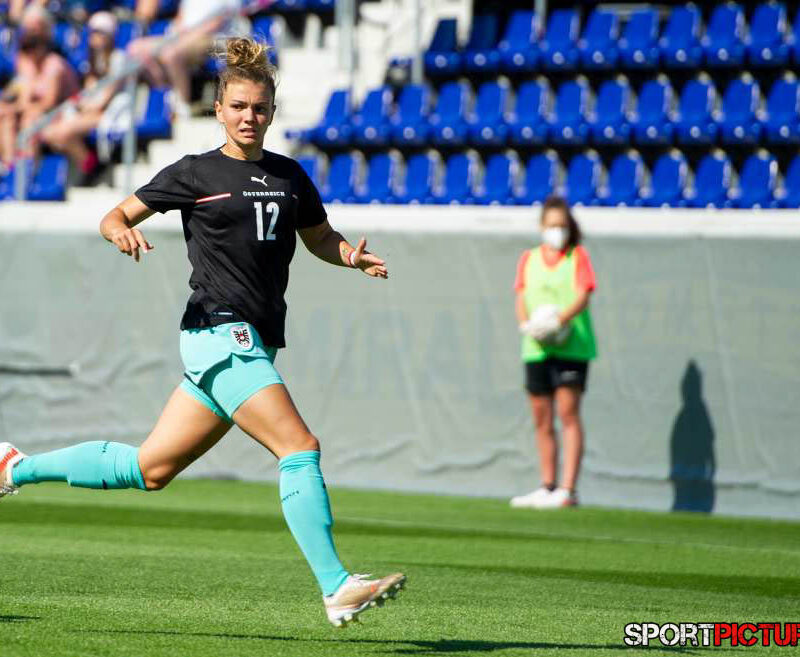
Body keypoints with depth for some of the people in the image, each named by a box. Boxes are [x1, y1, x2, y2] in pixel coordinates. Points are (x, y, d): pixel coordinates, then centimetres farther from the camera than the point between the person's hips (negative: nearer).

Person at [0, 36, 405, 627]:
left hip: (253, 344, 7)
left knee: (149, 469, 11)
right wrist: (122, 230, -16)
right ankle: (337, 589, -19)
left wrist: (350, 255, 3)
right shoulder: (195, 173, 1)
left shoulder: (290, 176, 14)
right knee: (300, 449, -18)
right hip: (220, 332, -7)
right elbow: (117, 215, 8)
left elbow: (320, 238, 26)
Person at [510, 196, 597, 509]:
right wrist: (526, 323, -11)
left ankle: (567, 489, -15)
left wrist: (559, 319, -24)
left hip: (571, 346, -4)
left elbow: (583, 297, -7)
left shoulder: (578, 256, 4)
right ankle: (547, 487, 16)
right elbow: (521, 298, 10)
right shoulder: (528, 259, 16)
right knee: (542, 420, 7)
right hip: (536, 348, 4)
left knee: (568, 413, -11)